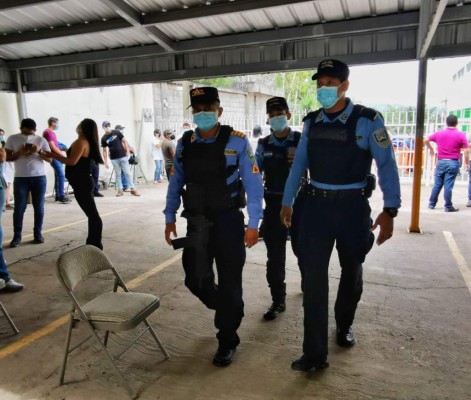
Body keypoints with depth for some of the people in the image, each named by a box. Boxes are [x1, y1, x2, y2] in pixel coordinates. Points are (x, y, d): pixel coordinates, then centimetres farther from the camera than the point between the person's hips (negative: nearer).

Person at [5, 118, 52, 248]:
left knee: (39, 207, 5)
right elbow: (7, 157, 2)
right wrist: (20, 153, -15)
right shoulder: (13, 139, 4)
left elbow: (50, 159, 2)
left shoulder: (41, 140, 4)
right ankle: (17, 236, 7)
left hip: (39, 177, 1)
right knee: (19, 208, -1)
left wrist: (38, 151, -16)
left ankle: (38, 233, 14)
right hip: (21, 178, -1)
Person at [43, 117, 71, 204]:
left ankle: (58, 195, 16)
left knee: (58, 176, 11)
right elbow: (52, 147, -17)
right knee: (61, 176, -13)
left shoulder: (52, 132, 17)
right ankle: (61, 196, -11)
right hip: (54, 157, -10)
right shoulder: (47, 132, -12)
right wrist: (62, 154, -11)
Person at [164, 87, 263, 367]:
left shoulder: (237, 142, -9)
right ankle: (227, 311, 40)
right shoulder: (185, 144, 3)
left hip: (228, 221, -3)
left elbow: (253, 184, -8)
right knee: (196, 279, 6)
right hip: (197, 222, 4)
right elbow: (176, 183, 10)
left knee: (229, 283, 6)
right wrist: (170, 218, 8)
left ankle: (227, 341, 28)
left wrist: (253, 224, -12)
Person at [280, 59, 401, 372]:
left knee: (351, 272, 16)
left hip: (353, 207, -2)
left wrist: (390, 210, -19)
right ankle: (315, 353, 8)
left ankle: (344, 326, 43)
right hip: (317, 205, 3)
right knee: (314, 277, -1)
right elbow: (299, 164, 9)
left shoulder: (367, 120, -8)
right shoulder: (312, 122, 4)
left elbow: (387, 166, -11)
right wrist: (287, 202, 11)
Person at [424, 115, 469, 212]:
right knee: (448, 186, 0)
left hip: (441, 162, 3)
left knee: (437, 184, 12)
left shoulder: (439, 133, 4)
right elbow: (466, 151, -7)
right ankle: (448, 206, 7)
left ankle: (432, 203, 20)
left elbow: (425, 140, 15)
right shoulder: (461, 135, -6)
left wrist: (431, 149, 30)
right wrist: (466, 163, 3)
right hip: (453, 163, -3)